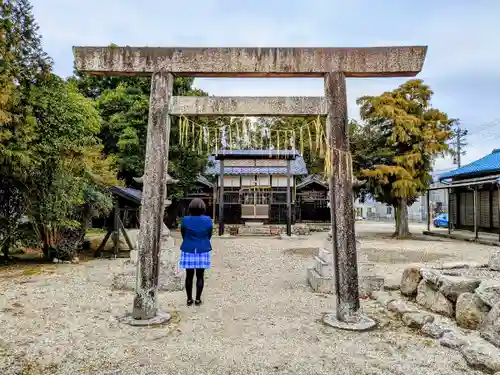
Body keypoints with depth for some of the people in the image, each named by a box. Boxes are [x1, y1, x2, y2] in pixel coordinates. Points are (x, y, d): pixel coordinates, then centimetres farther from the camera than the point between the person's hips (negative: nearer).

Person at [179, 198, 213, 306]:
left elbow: (183, 235, 2)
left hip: (188, 251, 0)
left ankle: (189, 299, 15)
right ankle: (198, 299, 12)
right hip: (203, 251, 0)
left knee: (189, 276, 9)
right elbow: (209, 236, 2)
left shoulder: (185, 220, -8)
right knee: (200, 276, 8)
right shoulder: (208, 220, -8)